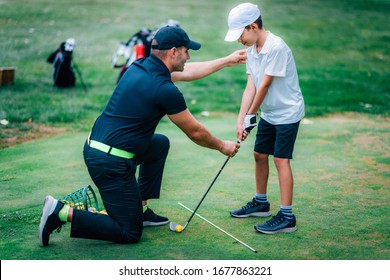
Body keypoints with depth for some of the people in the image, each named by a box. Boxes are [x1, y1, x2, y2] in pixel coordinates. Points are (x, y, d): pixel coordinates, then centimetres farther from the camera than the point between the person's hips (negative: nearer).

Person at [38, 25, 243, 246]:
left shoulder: (141, 66, 8)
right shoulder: (165, 90, -16)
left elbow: (188, 72, 24)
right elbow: (195, 132, -2)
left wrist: (228, 61, 30)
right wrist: (222, 146, 16)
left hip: (95, 146, 9)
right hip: (112, 163, -9)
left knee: (160, 144, 28)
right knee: (129, 234, 1)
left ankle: (141, 209, 27)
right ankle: (63, 212, -8)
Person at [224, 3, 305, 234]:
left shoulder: (276, 47, -24)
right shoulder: (251, 50, 2)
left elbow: (265, 85, -22)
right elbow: (250, 87, -2)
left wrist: (251, 115, -12)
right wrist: (241, 119, -9)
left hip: (287, 113, -9)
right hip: (268, 113, 9)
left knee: (281, 159, -11)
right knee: (260, 155, 14)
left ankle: (287, 217, -7)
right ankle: (261, 202, 32)